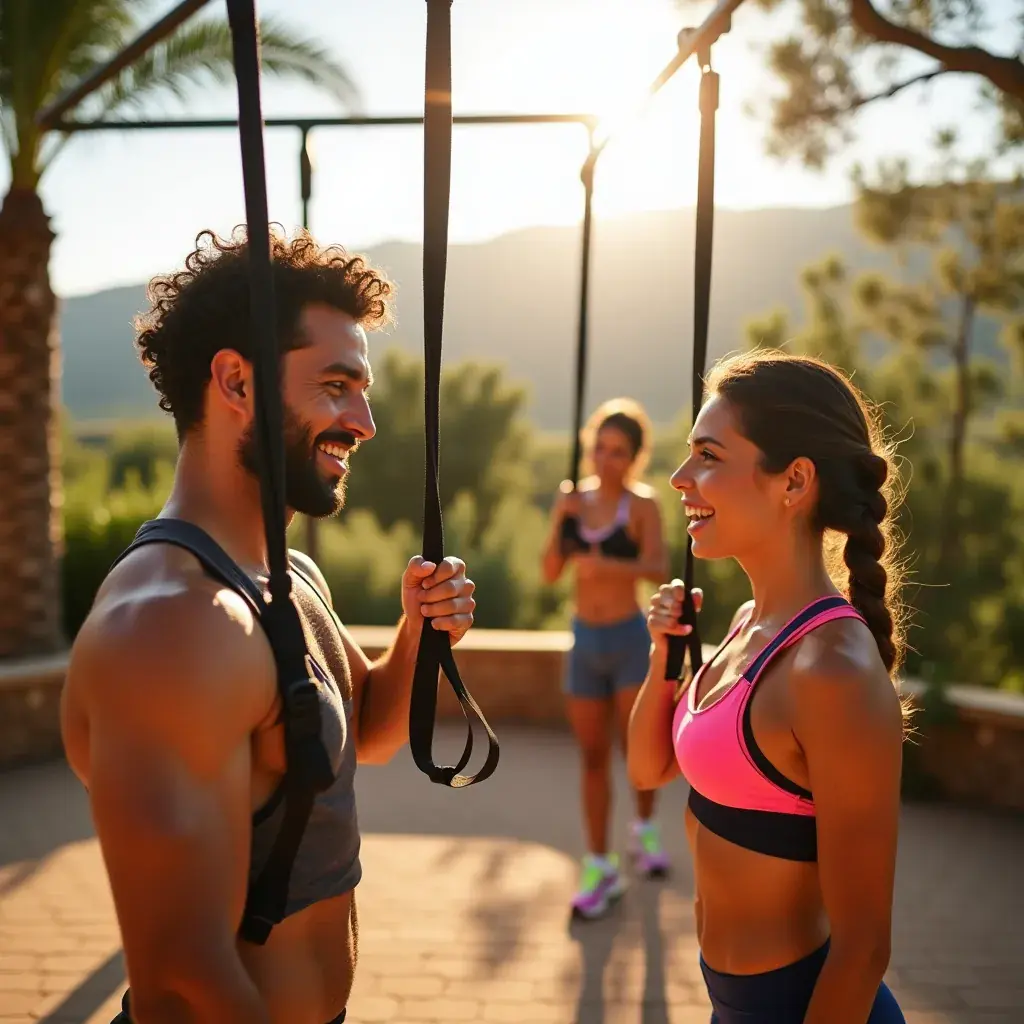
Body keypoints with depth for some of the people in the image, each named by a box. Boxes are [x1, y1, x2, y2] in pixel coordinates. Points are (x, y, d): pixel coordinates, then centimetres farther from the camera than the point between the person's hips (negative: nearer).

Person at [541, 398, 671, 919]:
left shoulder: (642, 504, -8)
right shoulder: (575, 499, 5)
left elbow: (658, 568, -23)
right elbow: (550, 573, 0)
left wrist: (606, 564, -39)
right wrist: (560, 520, -14)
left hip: (630, 640, -4)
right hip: (585, 641, 4)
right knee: (593, 756, 6)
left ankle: (645, 831, 29)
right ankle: (598, 868, 13)